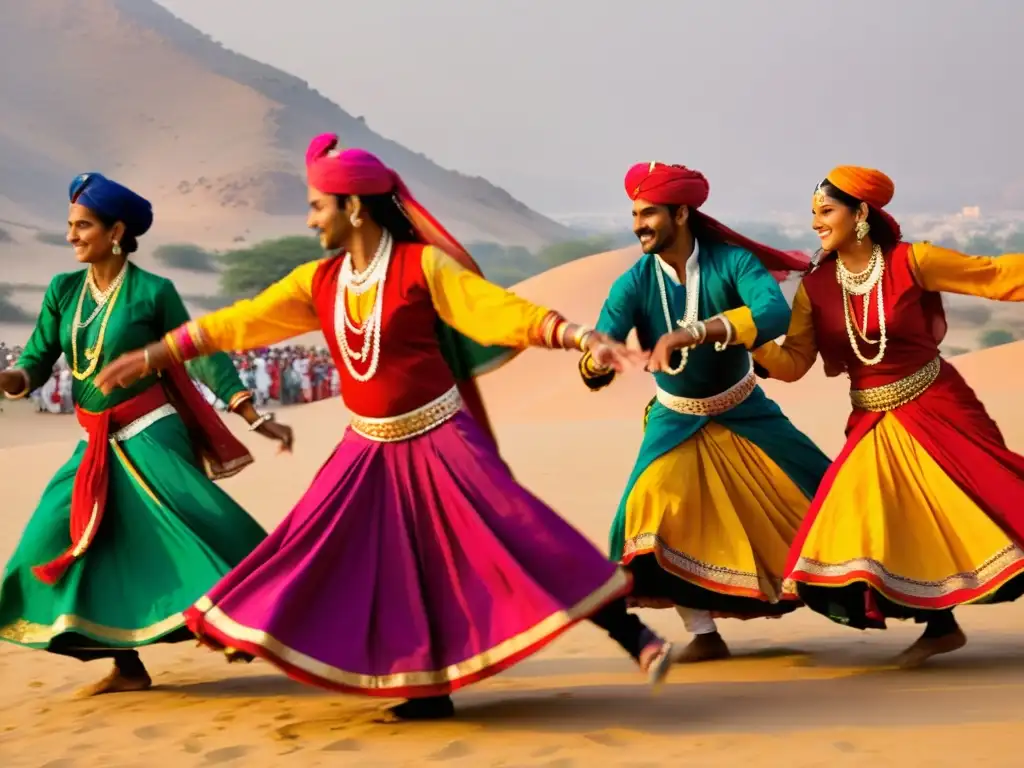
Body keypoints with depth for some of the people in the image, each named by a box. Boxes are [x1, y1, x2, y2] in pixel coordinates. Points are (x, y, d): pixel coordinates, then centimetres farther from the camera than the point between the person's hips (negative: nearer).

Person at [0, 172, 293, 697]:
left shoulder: (152, 291, -10)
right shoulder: (63, 291, 4)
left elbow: (202, 355, -6)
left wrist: (256, 419, -9)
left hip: (151, 435, -6)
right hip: (97, 444, 6)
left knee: (192, 528, -17)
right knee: (58, 539, 2)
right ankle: (127, 667, 9)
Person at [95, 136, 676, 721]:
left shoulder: (422, 265, -12)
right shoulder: (317, 283, 4)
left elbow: (500, 310, -18)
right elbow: (236, 324, 10)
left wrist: (583, 337, -30)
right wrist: (151, 357, 13)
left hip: (439, 441, -6)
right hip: (371, 450, 6)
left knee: (509, 535, -13)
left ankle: (632, 636, -11)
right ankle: (429, 688, 16)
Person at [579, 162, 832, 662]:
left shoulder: (733, 262, -23)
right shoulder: (633, 285, -18)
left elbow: (775, 313, -42)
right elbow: (593, 366, -26)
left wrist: (689, 334, -53)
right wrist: (598, 358, -53)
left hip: (744, 412, -1)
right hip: (677, 421, 1)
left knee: (814, 496, -1)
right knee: (655, 508, -21)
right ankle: (703, 633, -10)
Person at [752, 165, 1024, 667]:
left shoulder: (910, 261, -11)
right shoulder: (815, 287, -1)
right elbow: (792, 363, -2)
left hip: (936, 409, -3)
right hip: (874, 424, 4)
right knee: (893, 524, -1)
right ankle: (941, 626, 17)